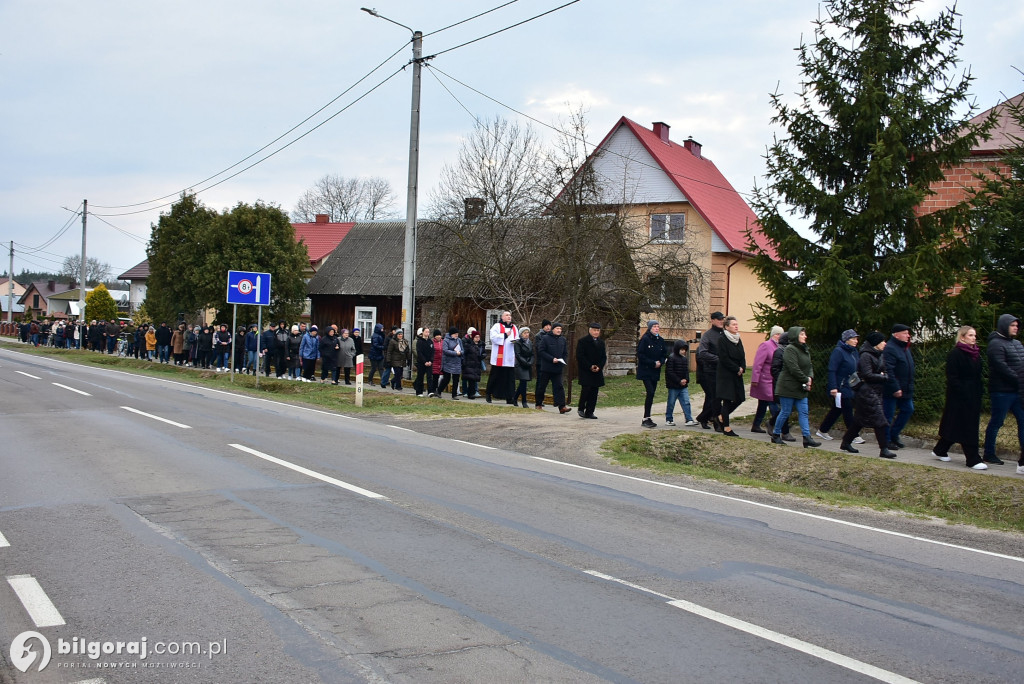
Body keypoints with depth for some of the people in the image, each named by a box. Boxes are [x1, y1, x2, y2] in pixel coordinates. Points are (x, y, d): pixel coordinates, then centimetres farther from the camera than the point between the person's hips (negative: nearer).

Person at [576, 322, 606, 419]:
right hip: (585, 371, -5)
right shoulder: (582, 341, -3)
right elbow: (580, 356, -9)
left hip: (597, 371, 5)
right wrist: (590, 366, -14)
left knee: (594, 392, 3)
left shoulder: (601, 342, 15)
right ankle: (581, 408, 6)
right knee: (586, 389, -13)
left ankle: (589, 412, 8)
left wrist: (599, 367, -4)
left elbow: (604, 357, 15)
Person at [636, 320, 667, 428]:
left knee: (651, 394, 7)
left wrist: (660, 362, -5)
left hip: (655, 372, 7)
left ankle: (647, 419, 13)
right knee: (650, 392, -15)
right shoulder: (645, 339, -10)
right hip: (645, 371, -7)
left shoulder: (661, 341, 10)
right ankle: (646, 418, -10)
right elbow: (640, 355, -14)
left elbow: (664, 355, 17)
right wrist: (653, 363, -16)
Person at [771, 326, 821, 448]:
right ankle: (776, 434, 14)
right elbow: (794, 369, -22)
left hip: (801, 388, 9)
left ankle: (807, 437, 2)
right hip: (788, 387, -9)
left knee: (803, 412, 3)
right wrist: (806, 380, -15)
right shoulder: (790, 349, -15)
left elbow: (809, 366, 16)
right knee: (785, 412, -1)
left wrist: (810, 377, -4)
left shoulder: (805, 350, 14)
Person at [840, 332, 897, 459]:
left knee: (859, 420, 13)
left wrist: (883, 375, -3)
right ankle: (884, 449, -9)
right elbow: (868, 375, -20)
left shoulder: (878, 355, 16)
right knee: (879, 420, -11)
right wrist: (884, 377, -12)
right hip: (867, 392, -10)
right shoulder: (865, 356, -14)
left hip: (875, 392, 10)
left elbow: (882, 371, 20)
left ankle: (846, 443, 21)